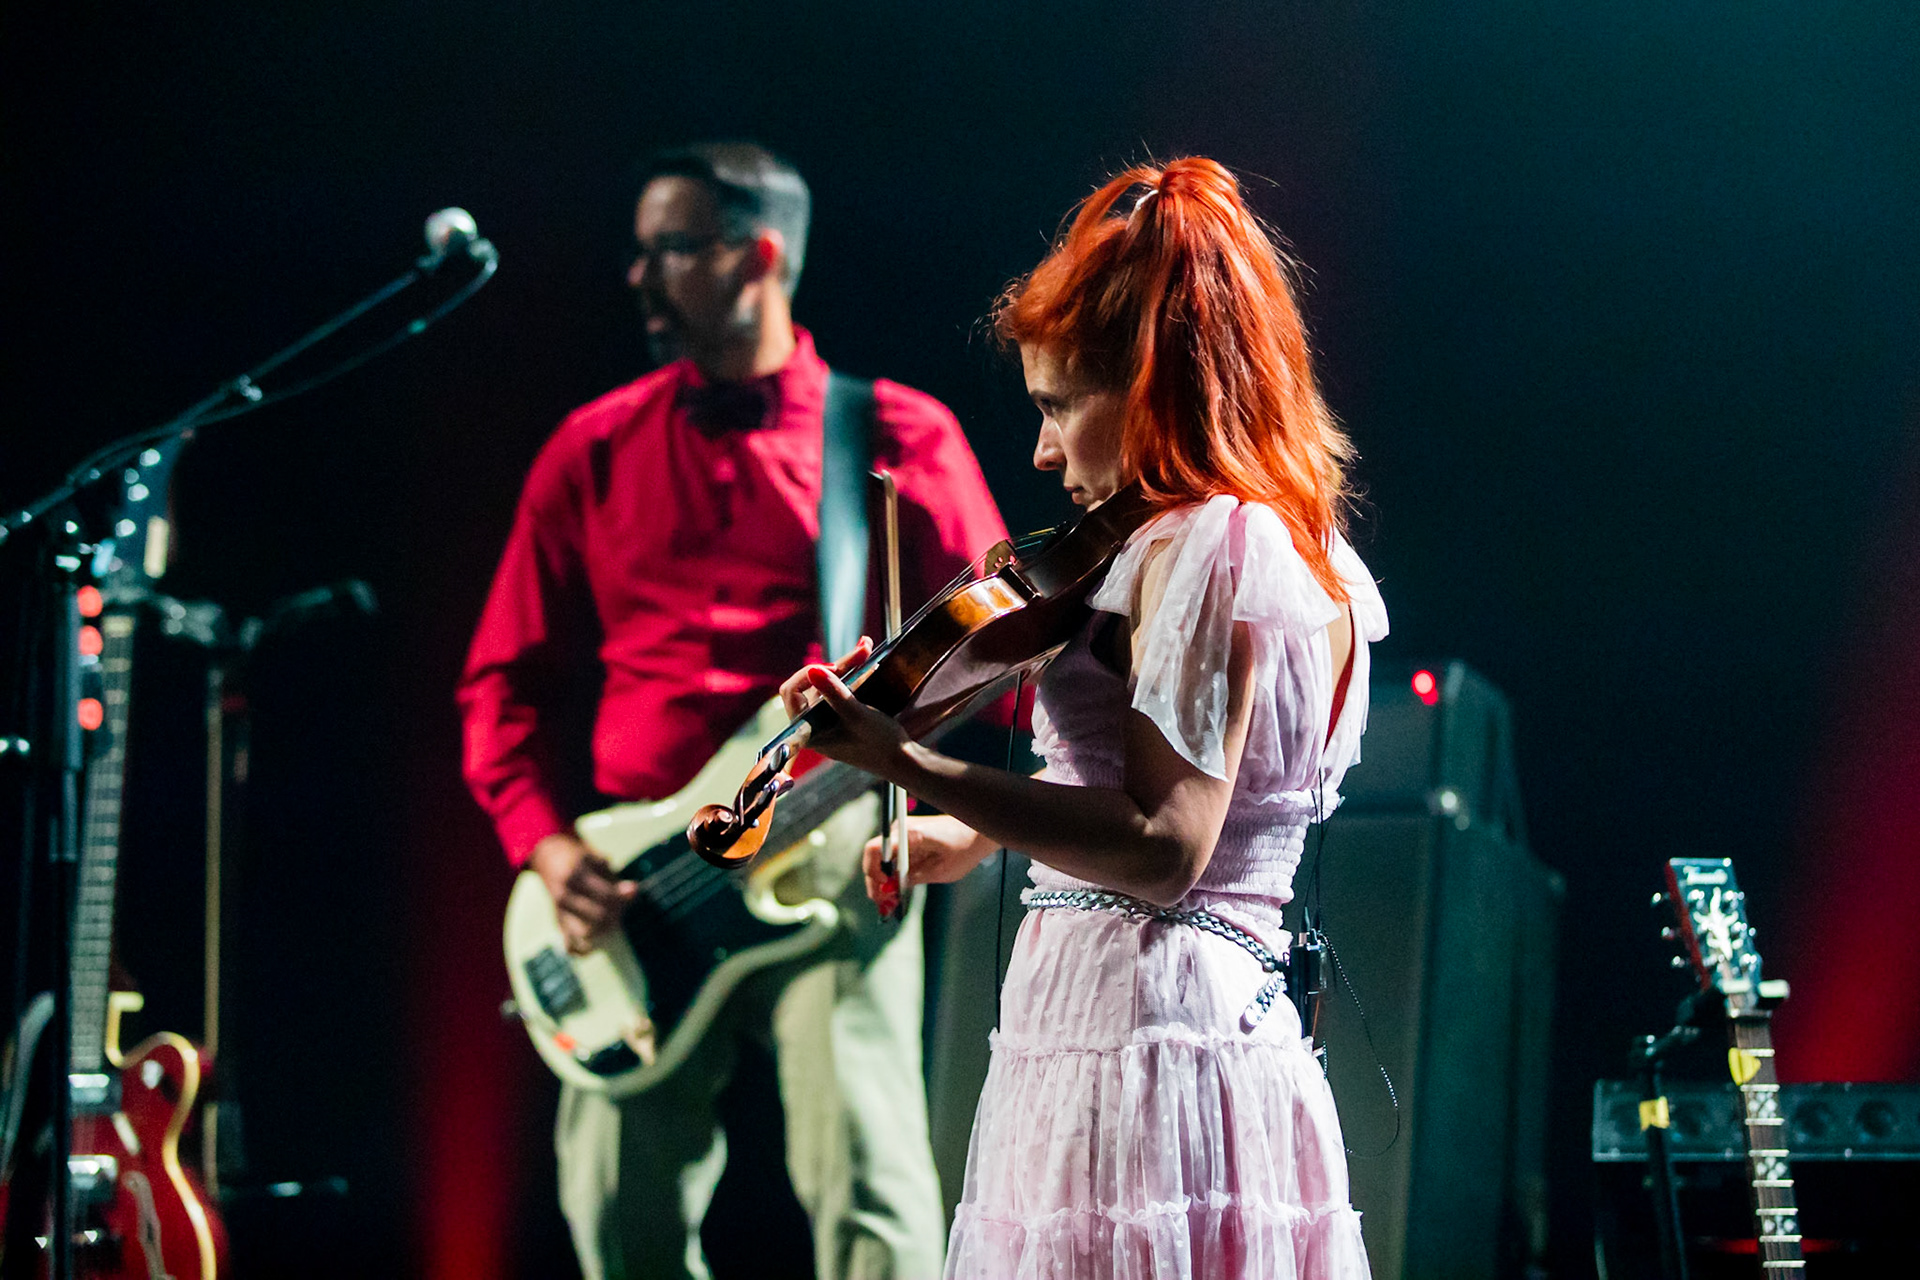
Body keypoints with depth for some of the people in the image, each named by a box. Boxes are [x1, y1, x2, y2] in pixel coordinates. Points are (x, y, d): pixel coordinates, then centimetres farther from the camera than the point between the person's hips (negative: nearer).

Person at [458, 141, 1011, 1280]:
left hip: (829, 848, -3)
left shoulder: (900, 439, 5)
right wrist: (547, 846, -1)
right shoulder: (595, 453, 14)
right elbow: (506, 679, 14)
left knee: (867, 1181, -16)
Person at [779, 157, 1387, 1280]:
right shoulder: (1313, 557, 17)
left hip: (1138, 1047, -10)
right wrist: (983, 834, 21)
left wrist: (908, 763, -22)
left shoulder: (1203, 544, -12)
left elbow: (1162, 851, -21)